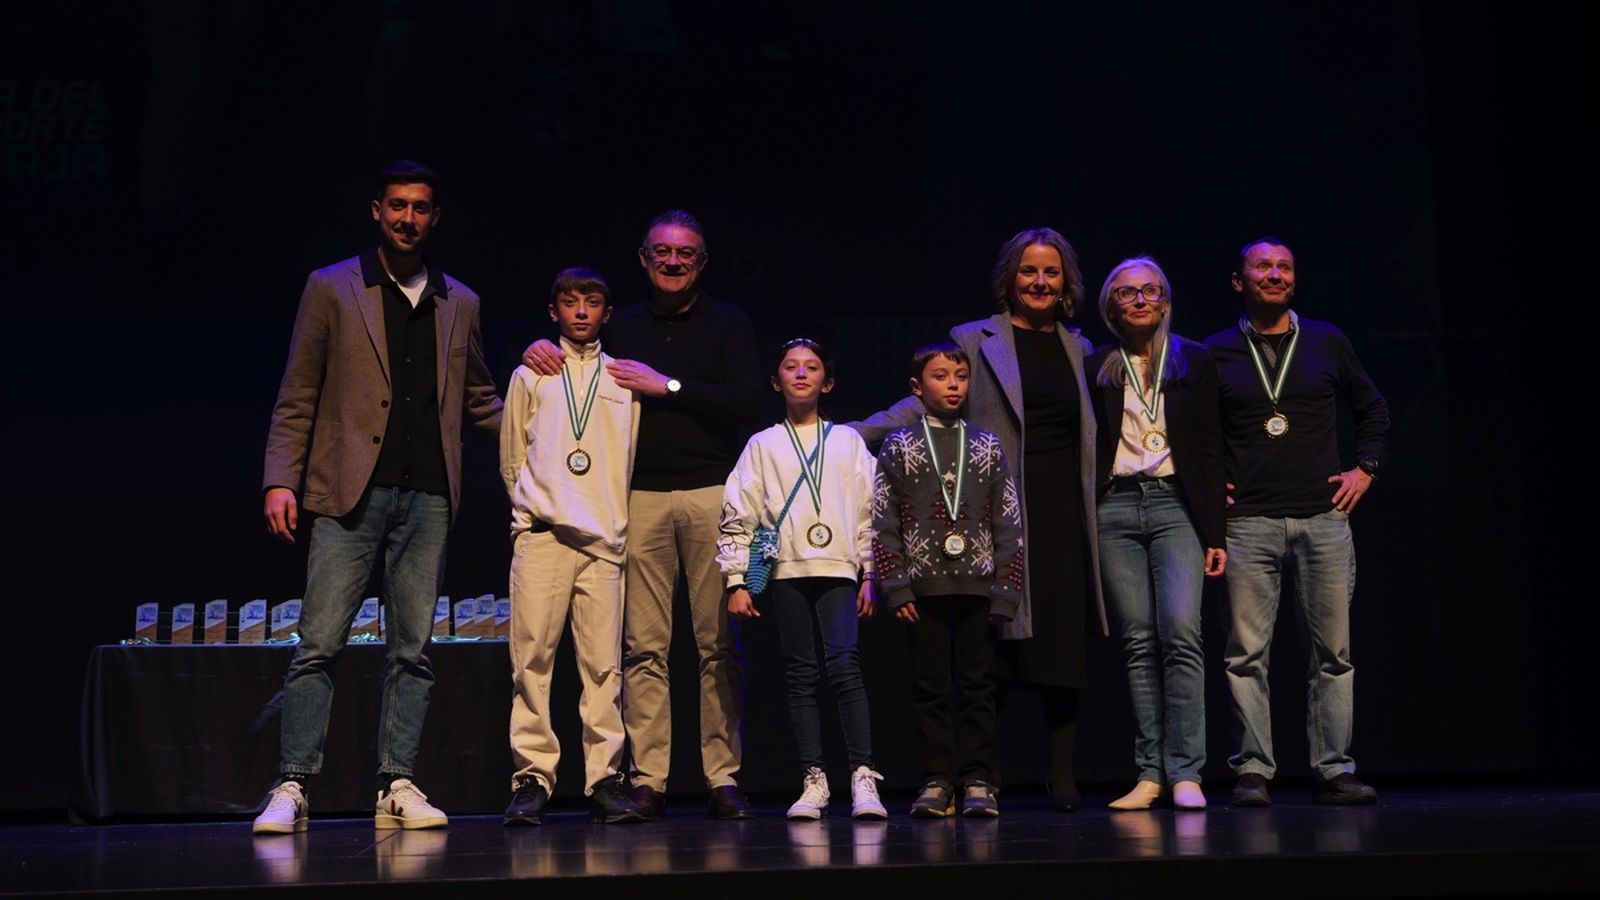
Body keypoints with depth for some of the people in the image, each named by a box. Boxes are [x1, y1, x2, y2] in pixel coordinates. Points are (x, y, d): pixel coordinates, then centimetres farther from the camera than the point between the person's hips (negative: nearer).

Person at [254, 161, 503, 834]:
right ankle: (292, 788, -1)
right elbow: (297, 398, 4)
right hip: (350, 494, -3)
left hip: (427, 497, 3)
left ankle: (397, 786, 8)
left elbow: (477, 400, 23)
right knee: (318, 645, -6)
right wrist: (280, 480, -6)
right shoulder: (331, 288, 7)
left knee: (413, 649, 3)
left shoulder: (459, 303, 16)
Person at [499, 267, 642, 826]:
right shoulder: (531, 375, 14)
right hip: (542, 535, -1)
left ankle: (605, 780, -2)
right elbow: (511, 457, 16)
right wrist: (535, 507, 10)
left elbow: (632, 460, 17)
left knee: (604, 664, -4)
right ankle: (531, 779, -5)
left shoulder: (625, 381, 16)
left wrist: (616, 519, 10)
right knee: (532, 657, -7)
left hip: (605, 541, 1)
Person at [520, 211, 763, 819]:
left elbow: (747, 402, -2)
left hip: (712, 494, -1)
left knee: (719, 642, -2)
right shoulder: (621, 326, 17)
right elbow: (577, 381, 24)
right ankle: (648, 780, 0)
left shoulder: (727, 323, 10)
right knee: (643, 646, -3)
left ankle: (723, 777, 3)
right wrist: (541, 350, 3)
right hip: (640, 496, 2)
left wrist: (669, 386, -8)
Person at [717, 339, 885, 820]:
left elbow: (869, 510, 11)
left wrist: (870, 574, 4)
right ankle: (813, 781, 4)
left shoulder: (847, 441, 13)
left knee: (844, 663, -15)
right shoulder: (763, 445, 12)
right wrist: (737, 580, 1)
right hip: (786, 570, 1)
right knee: (800, 674, 1)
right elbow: (738, 516, 8)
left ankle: (863, 778, -16)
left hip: (838, 567, -1)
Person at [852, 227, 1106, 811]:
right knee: (998, 641, -5)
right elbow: (927, 403, 2)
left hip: (1064, 510, 4)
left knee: (1065, 647, 1)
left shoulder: (1077, 347, 17)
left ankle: (1063, 778, 8)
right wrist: (853, 434, -7)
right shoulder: (974, 340, 4)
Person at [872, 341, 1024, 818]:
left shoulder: (986, 447, 10)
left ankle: (978, 783, 6)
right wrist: (895, 587, -5)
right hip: (924, 587, -1)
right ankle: (937, 783, 8)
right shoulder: (898, 447, 7)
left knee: (977, 686, 1)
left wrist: (1005, 591, 0)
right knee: (930, 688, 2)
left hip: (977, 587, 1)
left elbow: (1009, 524, 8)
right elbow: (883, 524, 3)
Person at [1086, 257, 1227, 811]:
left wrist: (1215, 532, 1)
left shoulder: (1193, 362, 10)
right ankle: (1150, 774, 3)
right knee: (1138, 642, 0)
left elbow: (1210, 449, 7)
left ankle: (1184, 773, -14)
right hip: (1115, 510, 1)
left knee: (1181, 632, -15)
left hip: (1175, 504, -1)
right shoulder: (1096, 367, 12)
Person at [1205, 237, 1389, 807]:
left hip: (1323, 518, 1)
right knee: (1246, 653, -3)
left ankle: (1333, 770, 8)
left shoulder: (1326, 342, 10)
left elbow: (1373, 407, 21)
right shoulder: (1216, 353, 7)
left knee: (1334, 650, 1)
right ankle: (1253, 772, 3)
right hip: (1249, 522, -1)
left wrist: (1365, 468, 10)